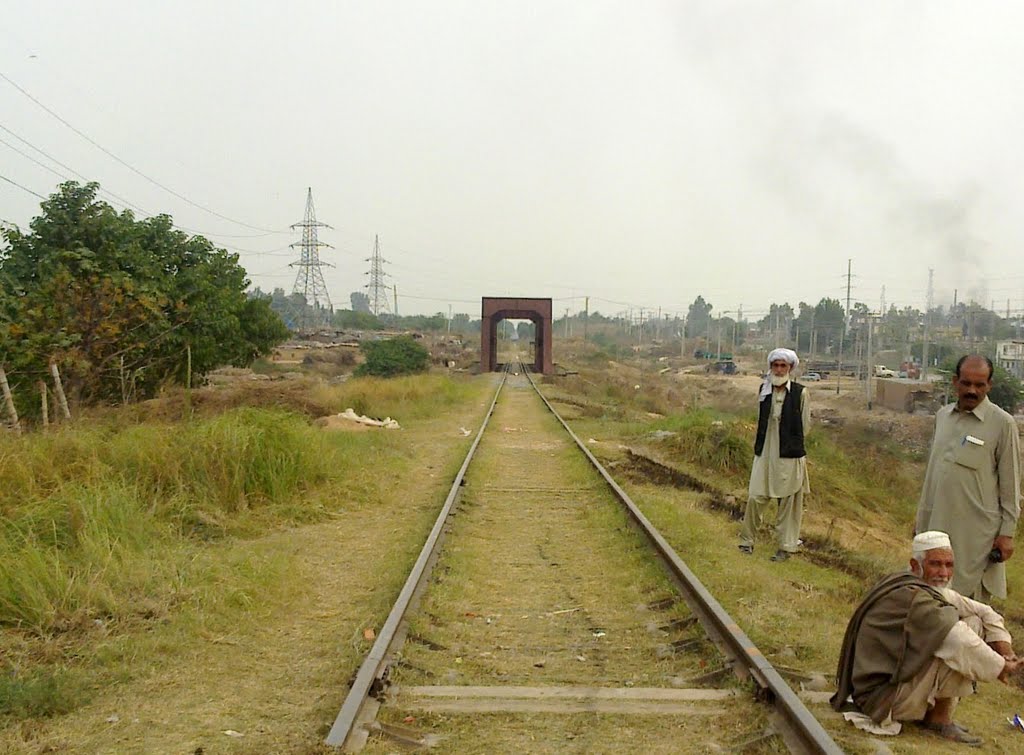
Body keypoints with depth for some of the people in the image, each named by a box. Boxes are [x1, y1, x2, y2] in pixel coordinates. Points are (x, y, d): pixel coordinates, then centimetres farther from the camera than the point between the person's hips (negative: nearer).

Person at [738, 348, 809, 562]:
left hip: (789, 455, -3)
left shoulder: (799, 393, -8)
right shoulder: (764, 390, 5)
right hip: (765, 452, 3)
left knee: (788, 501, 5)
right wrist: (761, 444, 11)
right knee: (755, 497, 2)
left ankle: (786, 546, 17)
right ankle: (747, 539, 19)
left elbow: (805, 425, 0)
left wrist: (791, 443, 5)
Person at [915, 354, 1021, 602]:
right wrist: (921, 514, 19)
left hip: (977, 531, -5)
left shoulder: (1002, 423, -7)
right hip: (937, 523, 5)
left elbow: (1011, 483, -4)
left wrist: (1007, 532, -7)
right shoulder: (942, 416, 9)